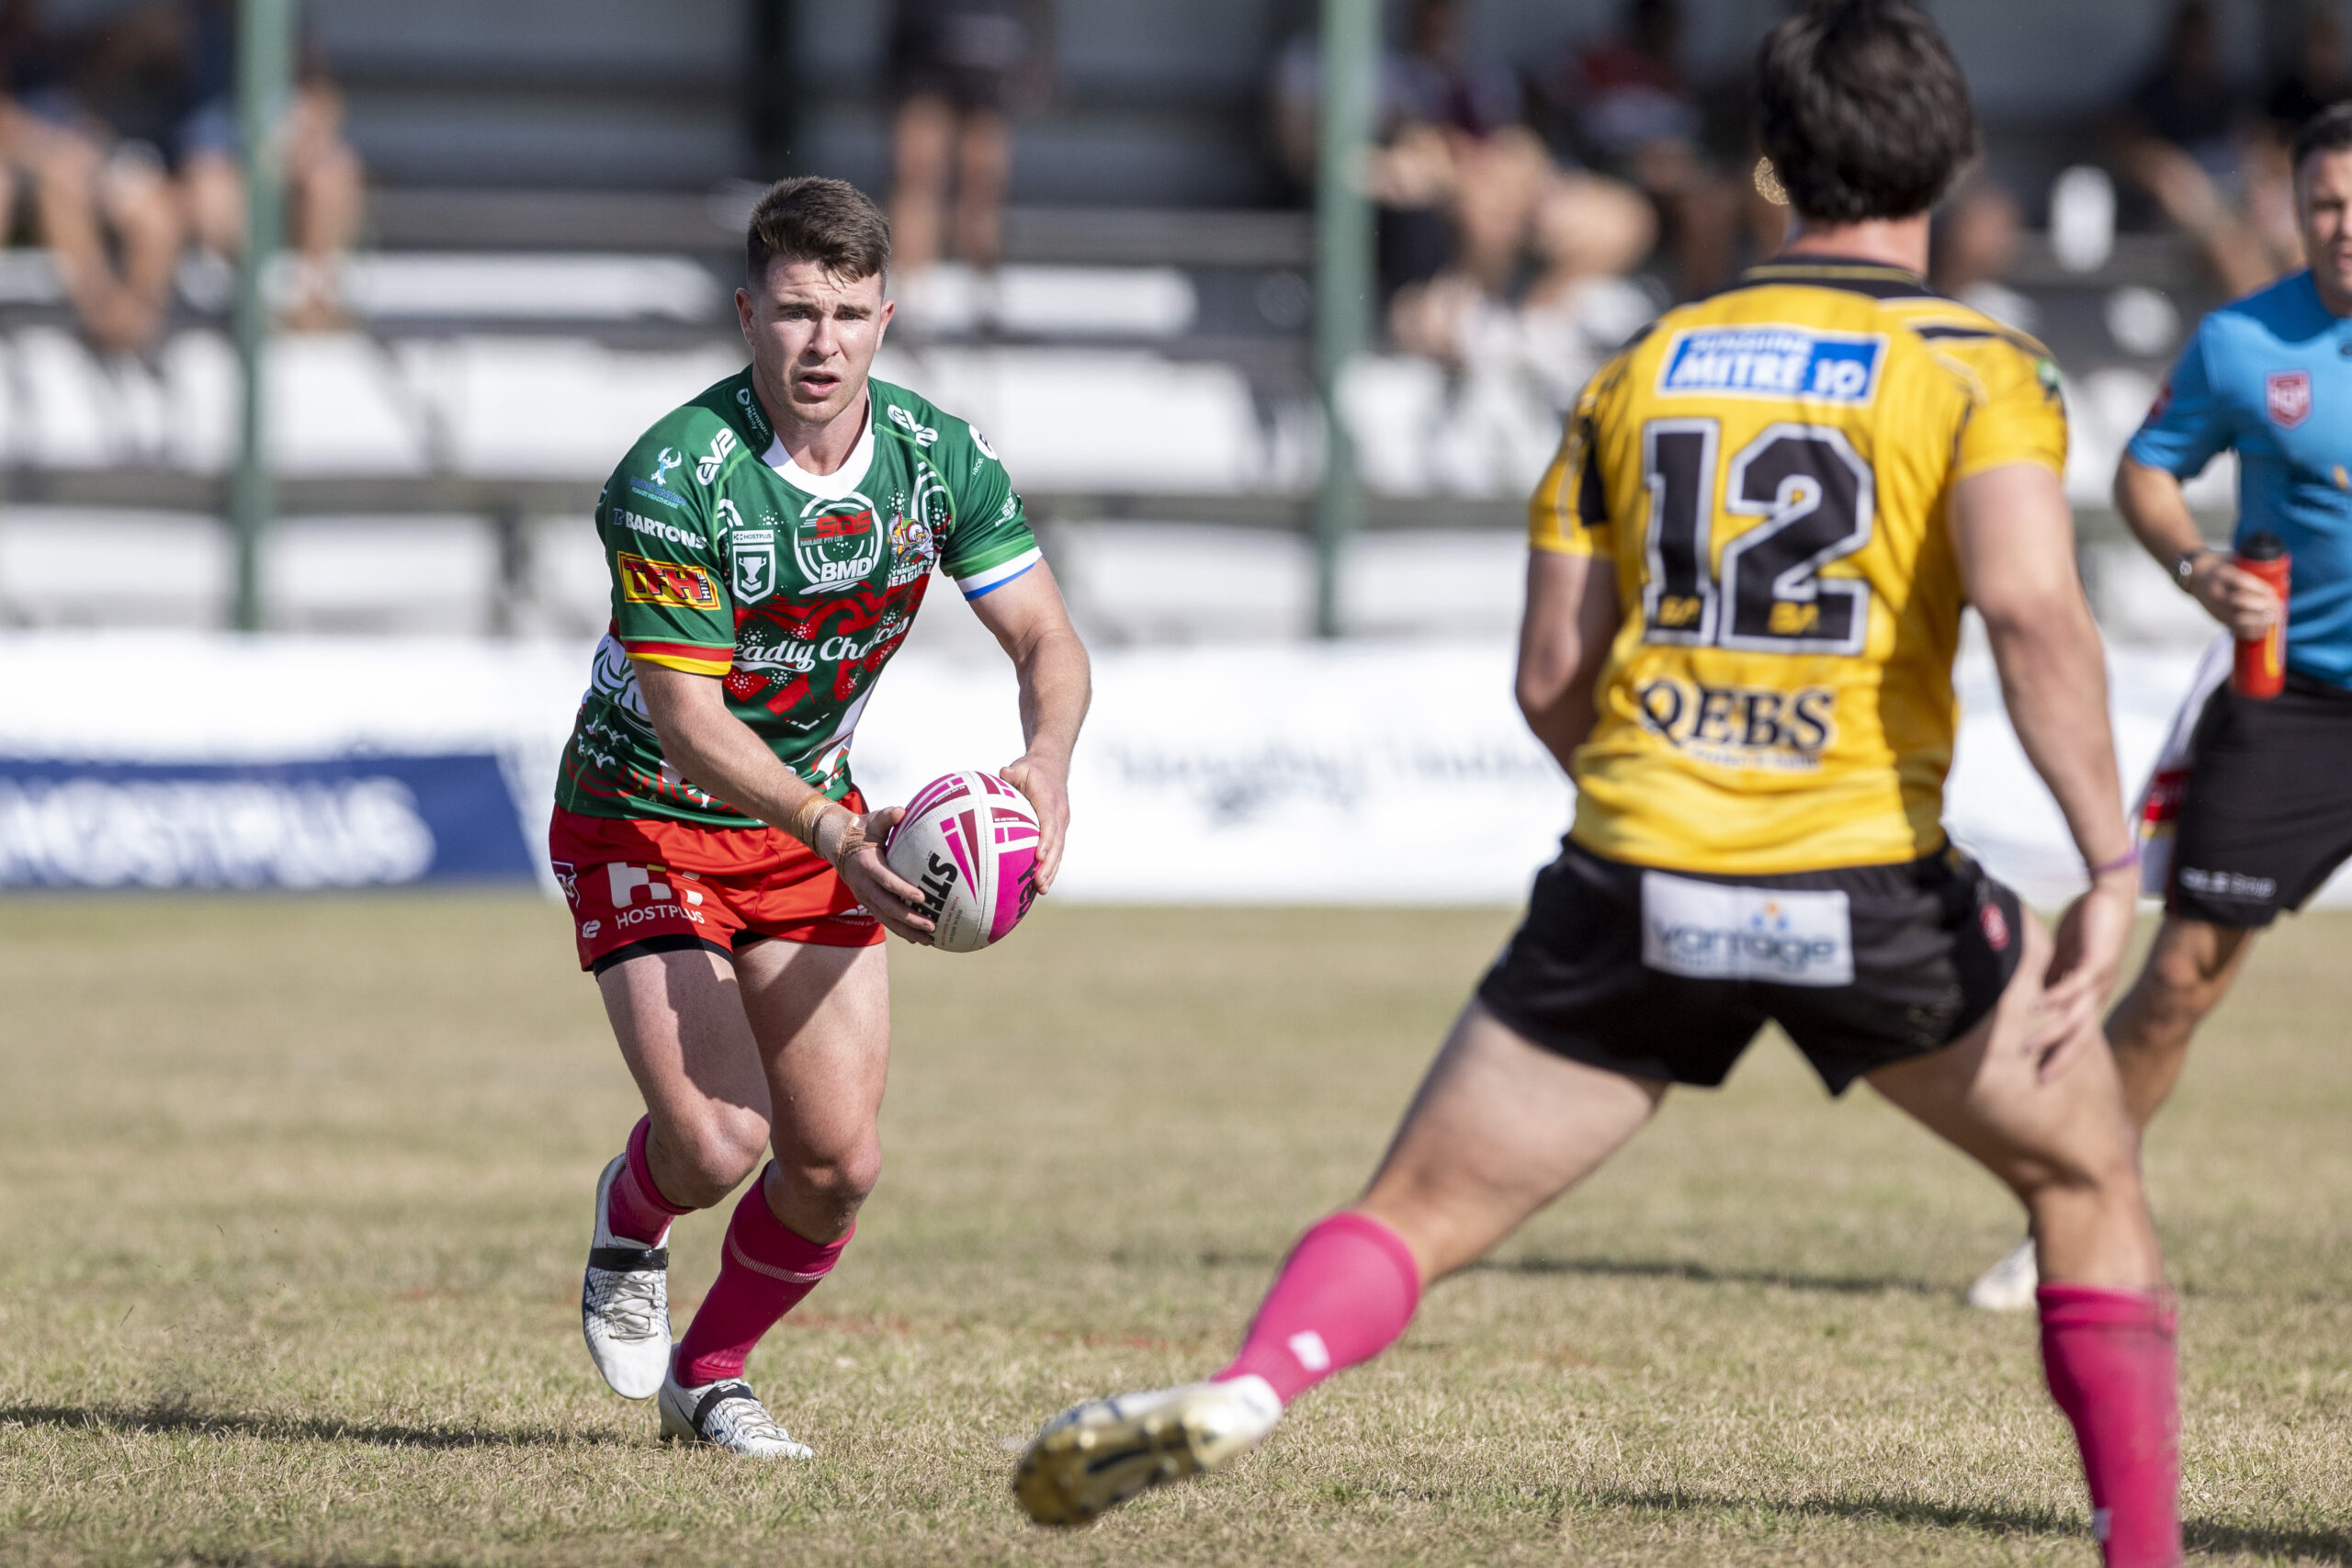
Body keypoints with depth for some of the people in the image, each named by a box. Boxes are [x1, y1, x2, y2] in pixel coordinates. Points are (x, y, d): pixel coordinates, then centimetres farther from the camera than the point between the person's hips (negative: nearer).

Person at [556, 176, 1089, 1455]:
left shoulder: (941, 459, -10)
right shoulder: (673, 479, -26)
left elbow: (1046, 640, -7)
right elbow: (687, 720, -27)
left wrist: (1046, 763, -29)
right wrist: (836, 835, -41)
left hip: (813, 823, 5)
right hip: (642, 817, -5)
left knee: (838, 1163, -2)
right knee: (718, 1140, -18)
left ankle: (708, 1375, 25)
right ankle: (629, 1226, 20)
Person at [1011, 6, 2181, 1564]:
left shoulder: (1643, 368, 13)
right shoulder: (1979, 367, 1)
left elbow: (1550, 685, 11)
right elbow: (2031, 603, -18)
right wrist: (2111, 868, -18)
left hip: (1634, 890, 2)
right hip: (1869, 892, -2)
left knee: (1416, 1214, 7)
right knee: (2091, 1183, 21)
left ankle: (1244, 1390, -23)